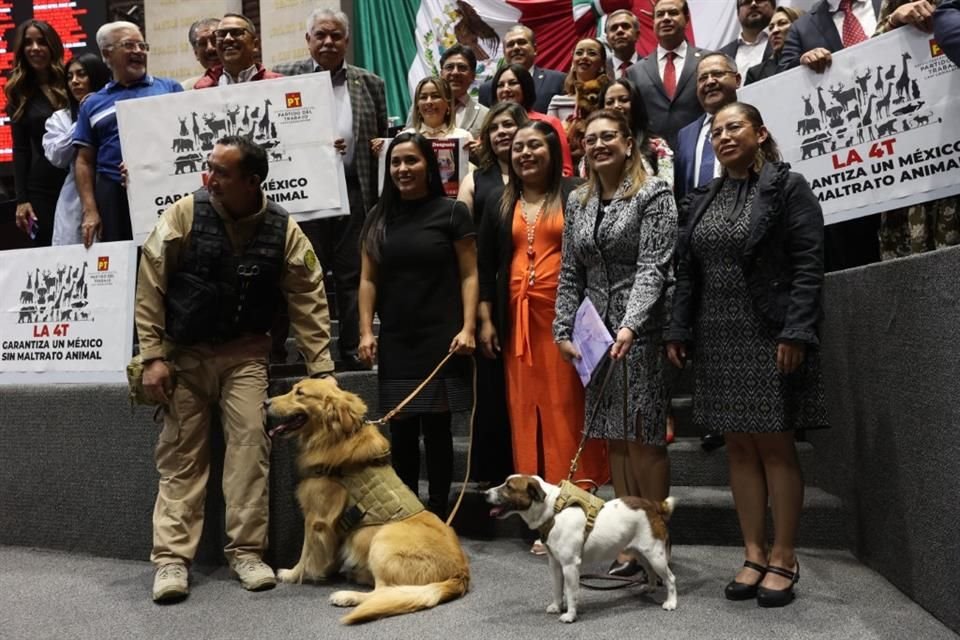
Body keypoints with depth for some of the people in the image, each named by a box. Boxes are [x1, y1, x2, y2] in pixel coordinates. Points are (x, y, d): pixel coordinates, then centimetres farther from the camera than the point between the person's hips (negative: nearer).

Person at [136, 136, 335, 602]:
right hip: (183, 352, 0)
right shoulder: (184, 214, -11)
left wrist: (321, 369, -9)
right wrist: (152, 356, -11)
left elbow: (309, 301, -5)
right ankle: (171, 558, 7)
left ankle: (246, 550, 2)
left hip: (244, 352, 0)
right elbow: (150, 285, -7)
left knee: (250, 442, -9)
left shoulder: (283, 230, -8)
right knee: (180, 453, 2)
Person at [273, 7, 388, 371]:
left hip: (355, 192, 2)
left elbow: (382, 139, 19)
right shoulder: (284, 77, 7)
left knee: (353, 274, 4)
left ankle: (354, 352, 12)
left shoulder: (370, 84, 13)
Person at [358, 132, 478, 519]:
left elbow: (469, 275, -2)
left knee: (436, 429, 2)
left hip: (441, 341, -3)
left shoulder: (452, 212, 0)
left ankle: (438, 517, 13)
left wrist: (467, 328, -11)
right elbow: (368, 279, 11)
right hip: (394, 342, 4)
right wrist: (366, 331, 2)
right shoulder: (379, 217, 11)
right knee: (401, 433, 7)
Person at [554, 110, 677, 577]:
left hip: (642, 331, -5)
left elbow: (653, 267, -12)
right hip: (596, 333, 6)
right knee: (614, 437, 7)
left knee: (643, 438, -4)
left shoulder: (653, 195, -3)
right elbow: (570, 273, 14)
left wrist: (630, 326, -23)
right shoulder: (578, 202, 14)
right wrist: (563, 329, 6)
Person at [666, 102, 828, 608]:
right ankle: (754, 553, 16)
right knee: (739, 447, 7)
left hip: (770, 334, -5)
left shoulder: (787, 187, -2)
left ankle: (783, 558, 11)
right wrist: (678, 331, 6)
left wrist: (795, 332, -18)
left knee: (774, 446, 0)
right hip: (717, 338, 5)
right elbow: (687, 273, 13)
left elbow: (808, 264, -10)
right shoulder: (703, 201, 14)